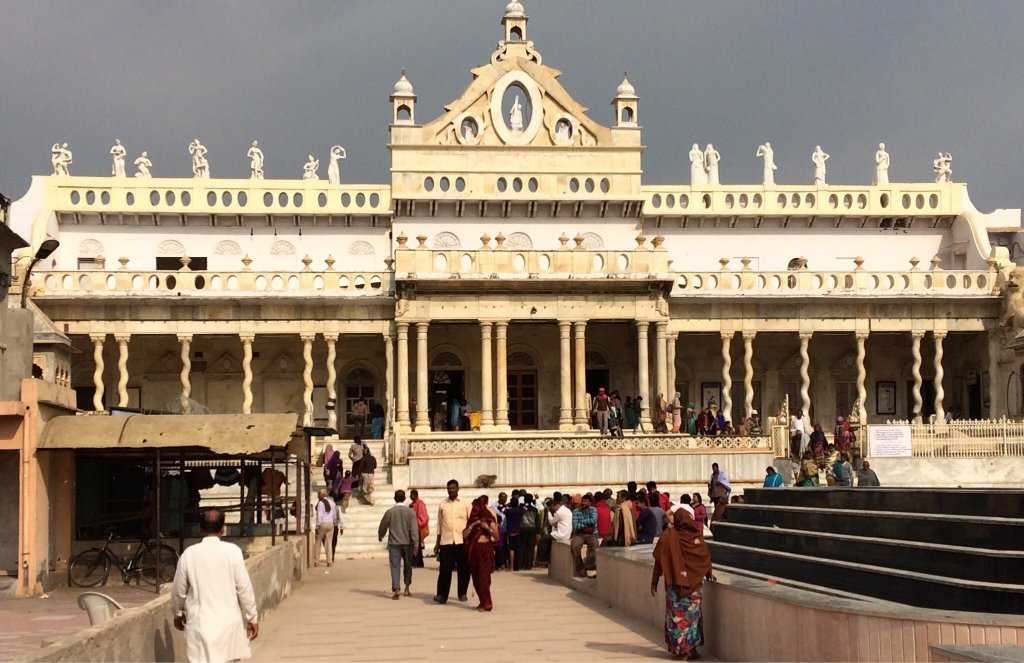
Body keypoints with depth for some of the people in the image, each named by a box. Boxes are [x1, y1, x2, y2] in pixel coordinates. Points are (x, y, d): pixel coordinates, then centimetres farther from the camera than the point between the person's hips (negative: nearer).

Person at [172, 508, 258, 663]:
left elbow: (179, 590, 7)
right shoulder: (232, 551, -6)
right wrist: (252, 617, 4)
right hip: (229, 622, 0)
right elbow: (244, 588, -6)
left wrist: (177, 614, 25)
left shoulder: (189, 554, -2)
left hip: (200, 623, 0)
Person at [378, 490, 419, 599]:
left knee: (395, 566, 0)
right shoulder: (410, 512, -5)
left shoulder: (390, 512, -4)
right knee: (408, 565, 17)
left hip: (394, 543, -1)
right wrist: (416, 544, -9)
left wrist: (380, 536, 28)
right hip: (407, 543, 1)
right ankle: (407, 589, 21)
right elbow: (414, 529, -10)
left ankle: (395, 591, -10)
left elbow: (382, 526, 7)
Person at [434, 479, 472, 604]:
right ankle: (442, 595, -3)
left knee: (464, 569, 4)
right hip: (446, 542, 0)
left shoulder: (465, 505, 6)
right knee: (445, 569, -7)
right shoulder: (442, 505, 10)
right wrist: (437, 543, 11)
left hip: (462, 541, 0)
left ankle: (462, 594, 18)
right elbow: (439, 525, 14)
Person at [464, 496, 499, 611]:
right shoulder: (472, 519, 12)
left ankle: (487, 604, -6)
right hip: (473, 550, 5)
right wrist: (472, 525, -10)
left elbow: (497, 536, -3)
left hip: (485, 549, -5)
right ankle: (483, 602, 15)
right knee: (476, 577, 5)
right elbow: (464, 535, 2)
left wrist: (487, 528, -18)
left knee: (484, 576, -10)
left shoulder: (489, 519, 1)